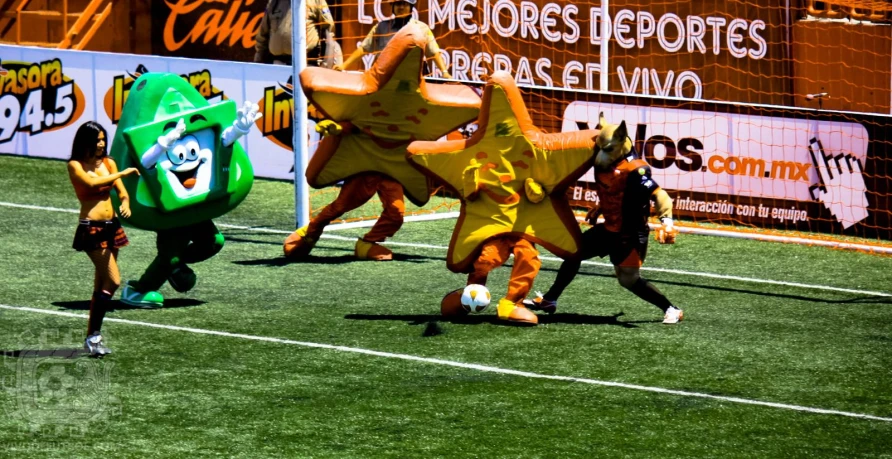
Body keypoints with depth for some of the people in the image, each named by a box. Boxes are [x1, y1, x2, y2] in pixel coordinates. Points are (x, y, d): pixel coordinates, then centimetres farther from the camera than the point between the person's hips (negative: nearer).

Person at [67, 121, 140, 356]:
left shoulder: (108, 163, 11)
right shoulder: (75, 166, -5)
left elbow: (121, 191, 10)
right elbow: (92, 183, -22)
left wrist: (125, 203, -12)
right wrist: (122, 173, -15)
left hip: (112, 227, 6)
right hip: (91, 229, -6)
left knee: (102, 285, 9)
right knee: (113, 280, -14)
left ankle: (93, 337, 15)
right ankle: (93, 336, -6)